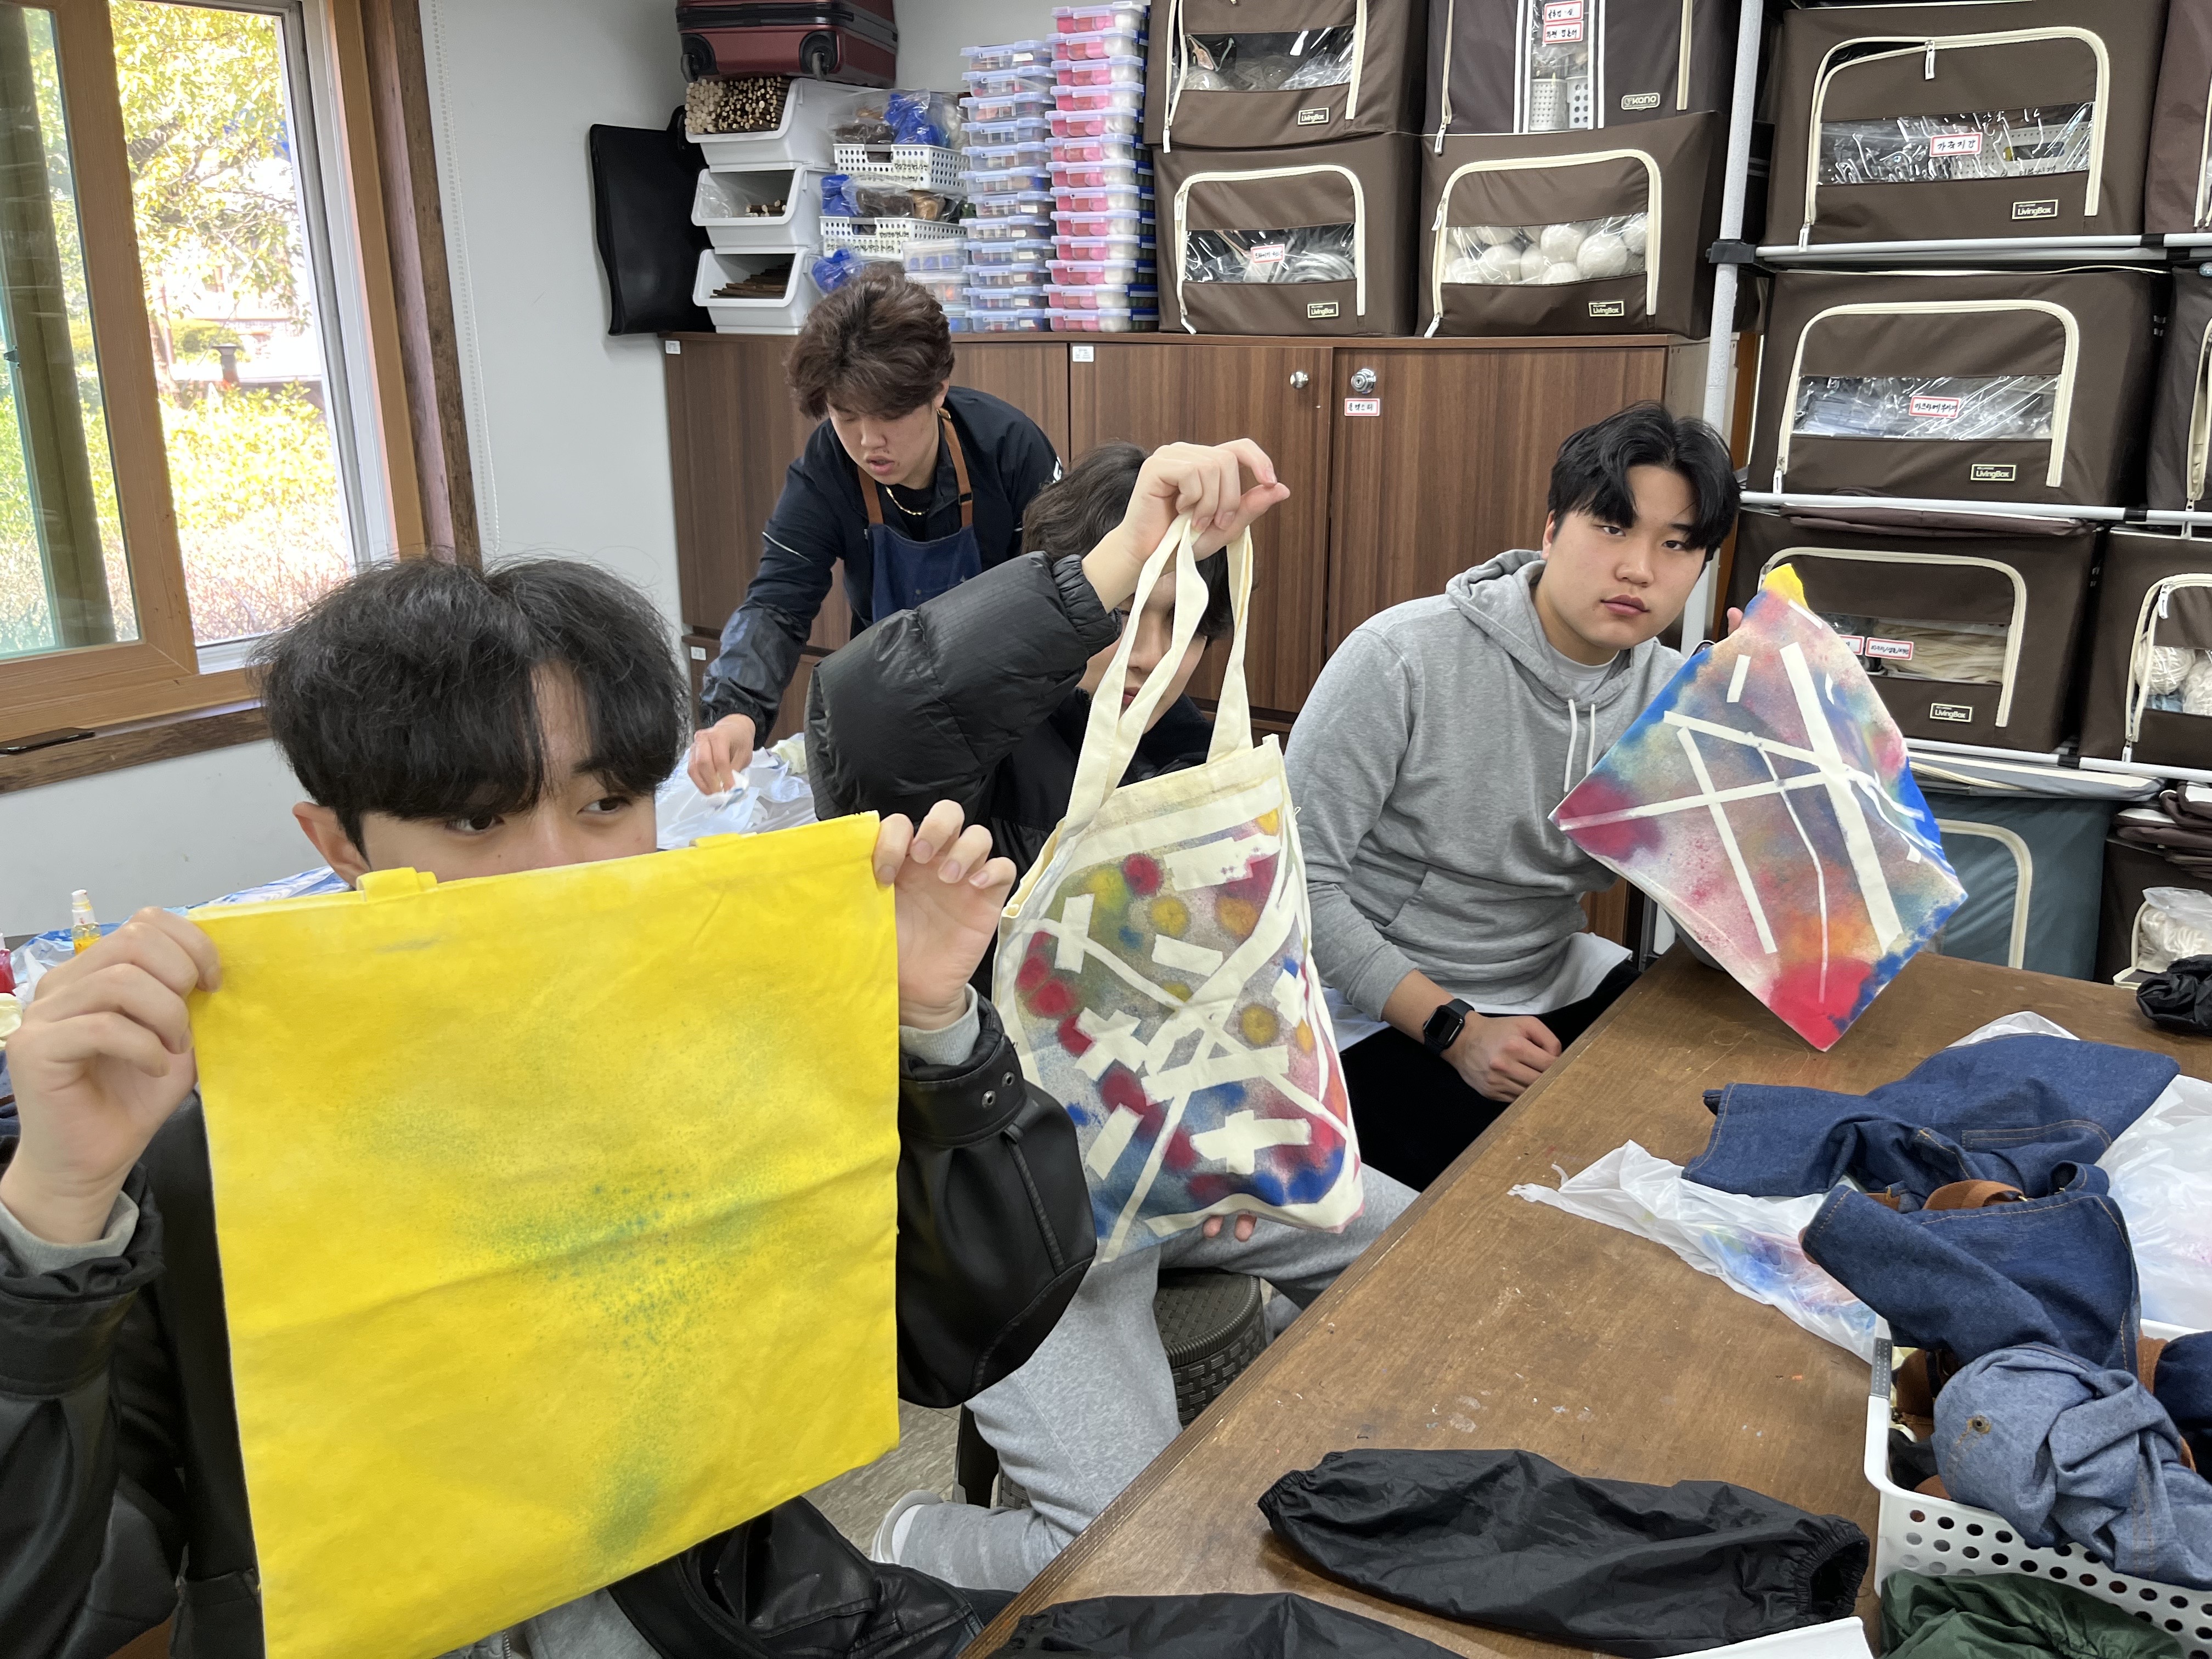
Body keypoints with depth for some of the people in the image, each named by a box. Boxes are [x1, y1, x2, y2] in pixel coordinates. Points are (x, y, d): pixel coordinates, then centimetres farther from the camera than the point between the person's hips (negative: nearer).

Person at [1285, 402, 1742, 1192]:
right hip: (1381, 1021, -6)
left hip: (1560, 985, 6)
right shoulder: (1403, 656, -17)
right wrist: (1456, 1030, -21)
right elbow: (1298, 878, -17)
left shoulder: (1673, 695, -1)